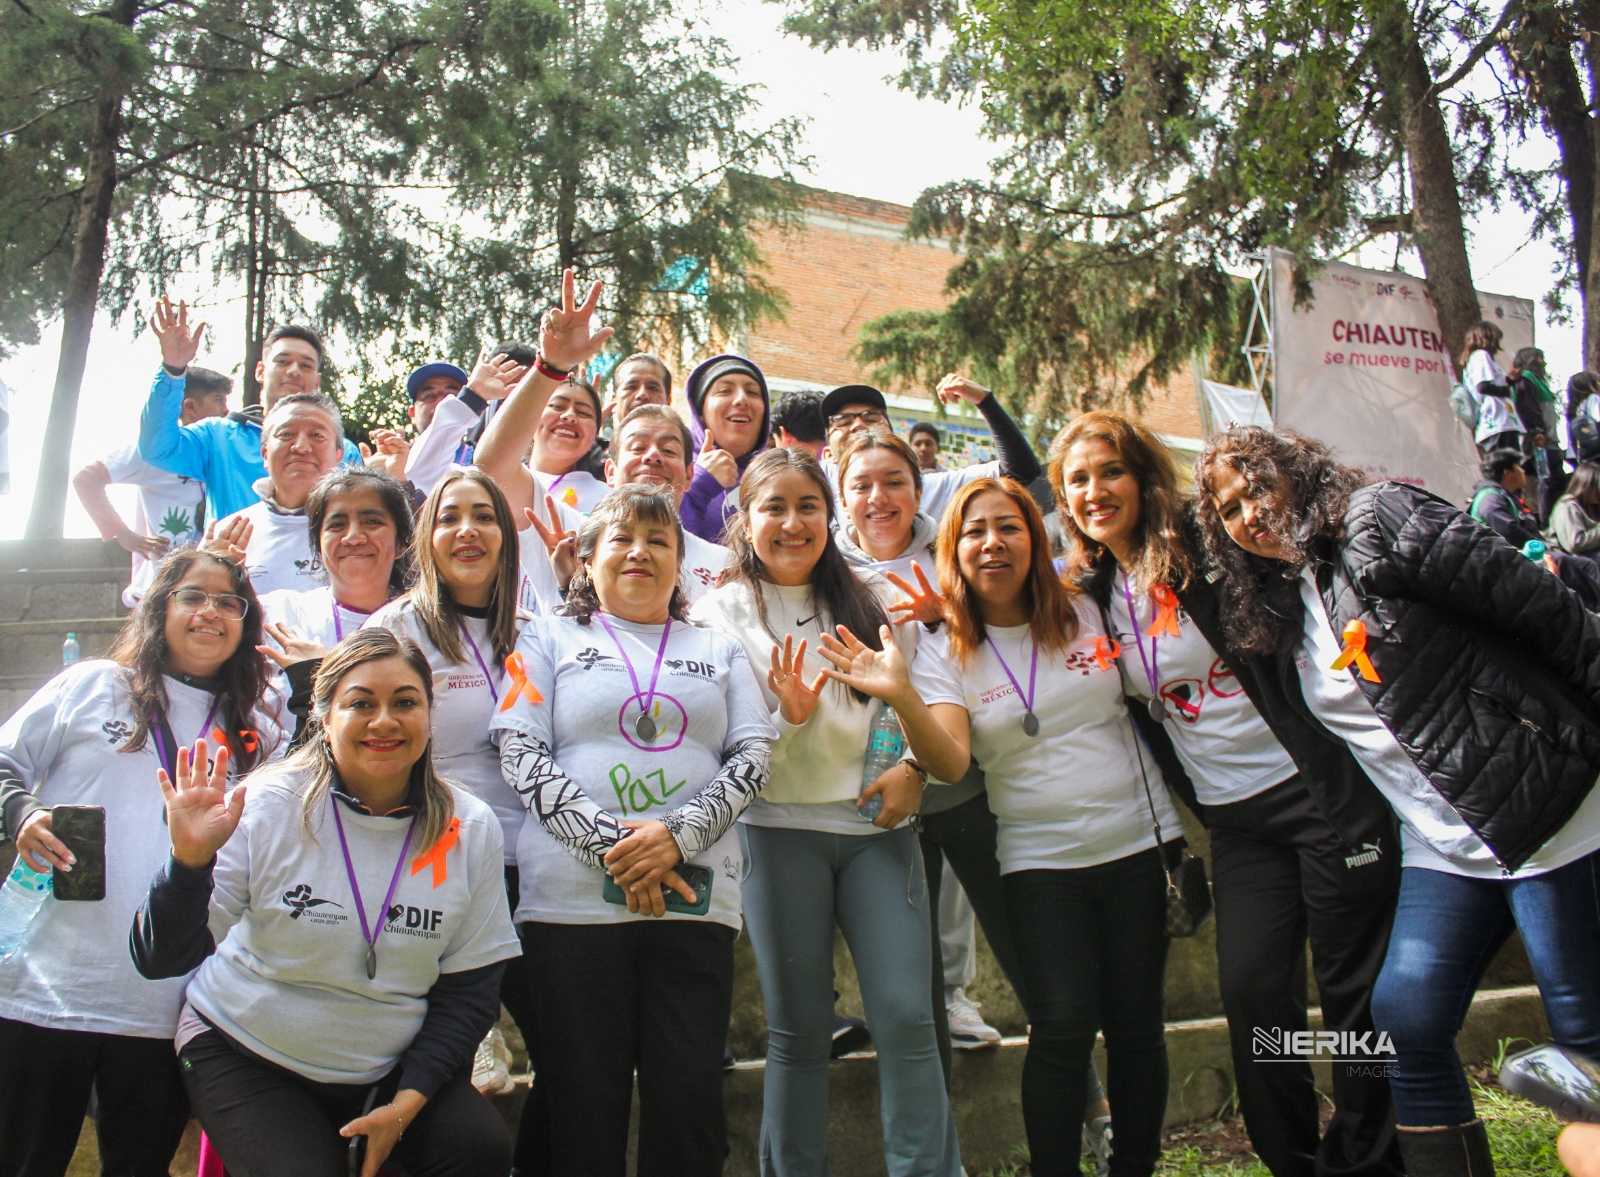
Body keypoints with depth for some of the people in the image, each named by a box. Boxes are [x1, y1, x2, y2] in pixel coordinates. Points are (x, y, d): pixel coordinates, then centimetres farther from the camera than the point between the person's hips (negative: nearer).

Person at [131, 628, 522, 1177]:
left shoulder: (472, 829, -8)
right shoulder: (263, 806, -14)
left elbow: (471, 989, -1)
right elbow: (162, 961, -16)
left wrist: (409, 1100, -11)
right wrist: (190, 861, -33)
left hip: (389, 1067, 2)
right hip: (243, 1054, -1)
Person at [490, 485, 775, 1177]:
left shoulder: (720, 651, 17)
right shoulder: (550, 640, 13)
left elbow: (753, 755, 6)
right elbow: (521, 753, 0)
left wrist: (679, 834, -12)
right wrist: (611, 848, -12)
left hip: (695, 899, 1)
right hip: (574, 896, -1)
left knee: (691, 1101, 1)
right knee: (585, 1106, 4)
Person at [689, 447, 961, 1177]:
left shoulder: (870, 604, 10)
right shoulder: (721, 613, 1)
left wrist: (912, 767, -3)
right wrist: (786, 719, -19)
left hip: (878, 824, 2)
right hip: (781, 829, -2)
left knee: (907, 1018, -1)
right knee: (799, 1029, 7)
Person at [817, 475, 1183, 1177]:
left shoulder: (1088, 613, 2)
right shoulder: (944, 653, -3)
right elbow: (950, 762, -19)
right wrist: (901, 698, -35)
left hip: (1136, 843, 2)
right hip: (1038, 861, -2)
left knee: (1136, 1022, 7)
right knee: (1063, 1027, -10)